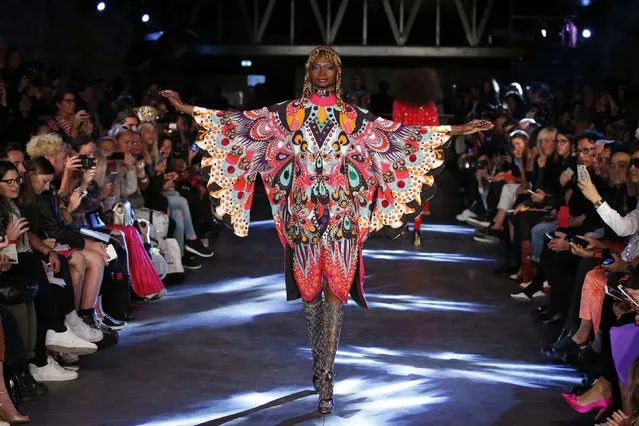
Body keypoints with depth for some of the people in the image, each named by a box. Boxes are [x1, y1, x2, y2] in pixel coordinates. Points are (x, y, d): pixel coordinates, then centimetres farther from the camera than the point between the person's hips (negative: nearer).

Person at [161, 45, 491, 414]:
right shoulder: (289, 113, 4)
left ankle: (324, 376, 0)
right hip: (303, 213, 0)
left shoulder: (353, 117, 6)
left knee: (336, 291, -4)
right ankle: (322, 364, 26)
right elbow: (239, 123, 1)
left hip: (342, 214, 0)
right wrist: (189, 109, -4)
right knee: (309, 289, 7)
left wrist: (455, 131, 5)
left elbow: (403, 136, 7)